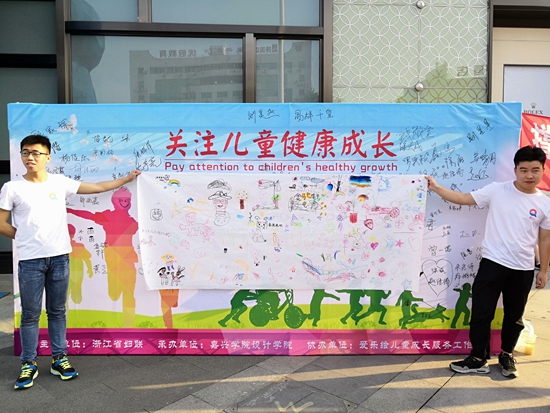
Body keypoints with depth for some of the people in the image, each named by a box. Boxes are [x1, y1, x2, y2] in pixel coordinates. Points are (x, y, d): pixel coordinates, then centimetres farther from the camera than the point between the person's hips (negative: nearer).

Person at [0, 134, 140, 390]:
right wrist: (27, 238, 6)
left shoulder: (60, 182, 4)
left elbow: (98, 188, 10)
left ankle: (59, 359, 22)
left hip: (59, 257, 2)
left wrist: (127, 178, 13)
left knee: (57, 311, 12)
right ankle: (28, 364, 19)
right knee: (30, 314, 6)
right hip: (30, 260, -2)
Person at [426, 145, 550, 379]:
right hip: (493, 263, -1)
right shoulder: (497, 191, -5)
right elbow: (463, 199, -4)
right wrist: (436, 188, -11)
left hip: (523, 270, 2)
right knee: (481, 313, 2)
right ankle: (478, 359, 16)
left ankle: (506, 355, 35)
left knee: (514, 316, 15)